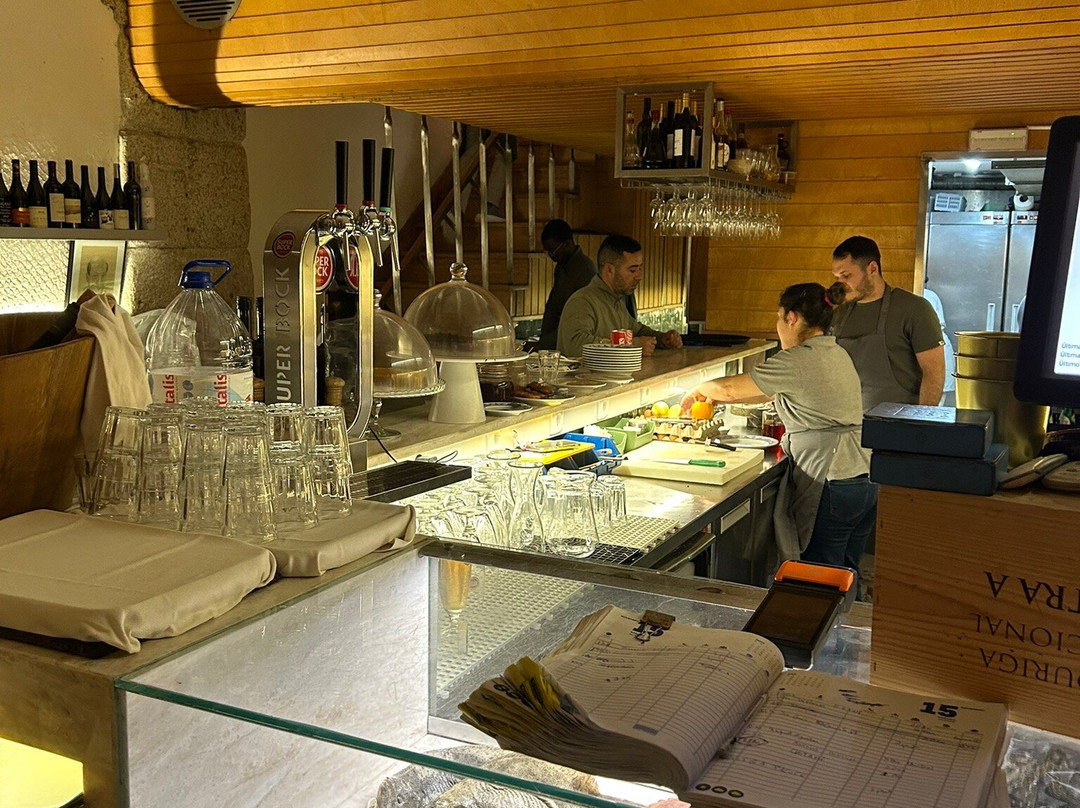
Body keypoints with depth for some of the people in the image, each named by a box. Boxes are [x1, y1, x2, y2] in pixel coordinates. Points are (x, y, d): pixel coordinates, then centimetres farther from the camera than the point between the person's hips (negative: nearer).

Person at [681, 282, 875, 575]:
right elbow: (773, 393, 24)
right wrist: (714, 397, 24)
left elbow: (730, 388, -6)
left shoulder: (796, 361, -13)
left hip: (832, 487, -9)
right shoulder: (837, 354, 16)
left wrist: (700, 391, 15)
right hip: (866, 482, 9)